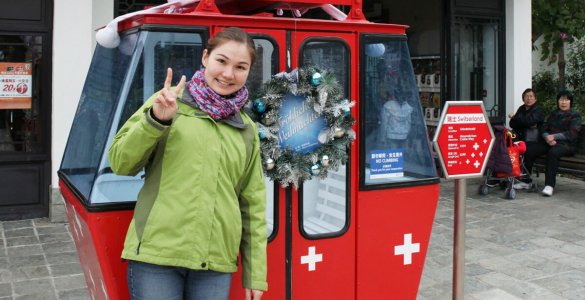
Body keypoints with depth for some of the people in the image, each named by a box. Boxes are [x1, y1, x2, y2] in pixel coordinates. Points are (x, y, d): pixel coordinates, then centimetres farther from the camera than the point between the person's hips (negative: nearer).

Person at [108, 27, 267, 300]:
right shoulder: (168, 102, 3)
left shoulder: (247, 130, 11)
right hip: (156, 256, -2)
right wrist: (155, 120, -16)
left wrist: (255, 274, 9)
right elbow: (120, 163, 0)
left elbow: (253, 205, 11)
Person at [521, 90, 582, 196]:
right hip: (550, 143, 5)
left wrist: (554, 136, -14)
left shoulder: (575, 115, 5)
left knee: (553, 152, -39)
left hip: (567, 144, -5)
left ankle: (549, 185, -40)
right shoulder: (553, 114, 22)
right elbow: (544, 130, 14)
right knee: (528, 150, -20)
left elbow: (572, 134, -8)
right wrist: (547, 138, -8)